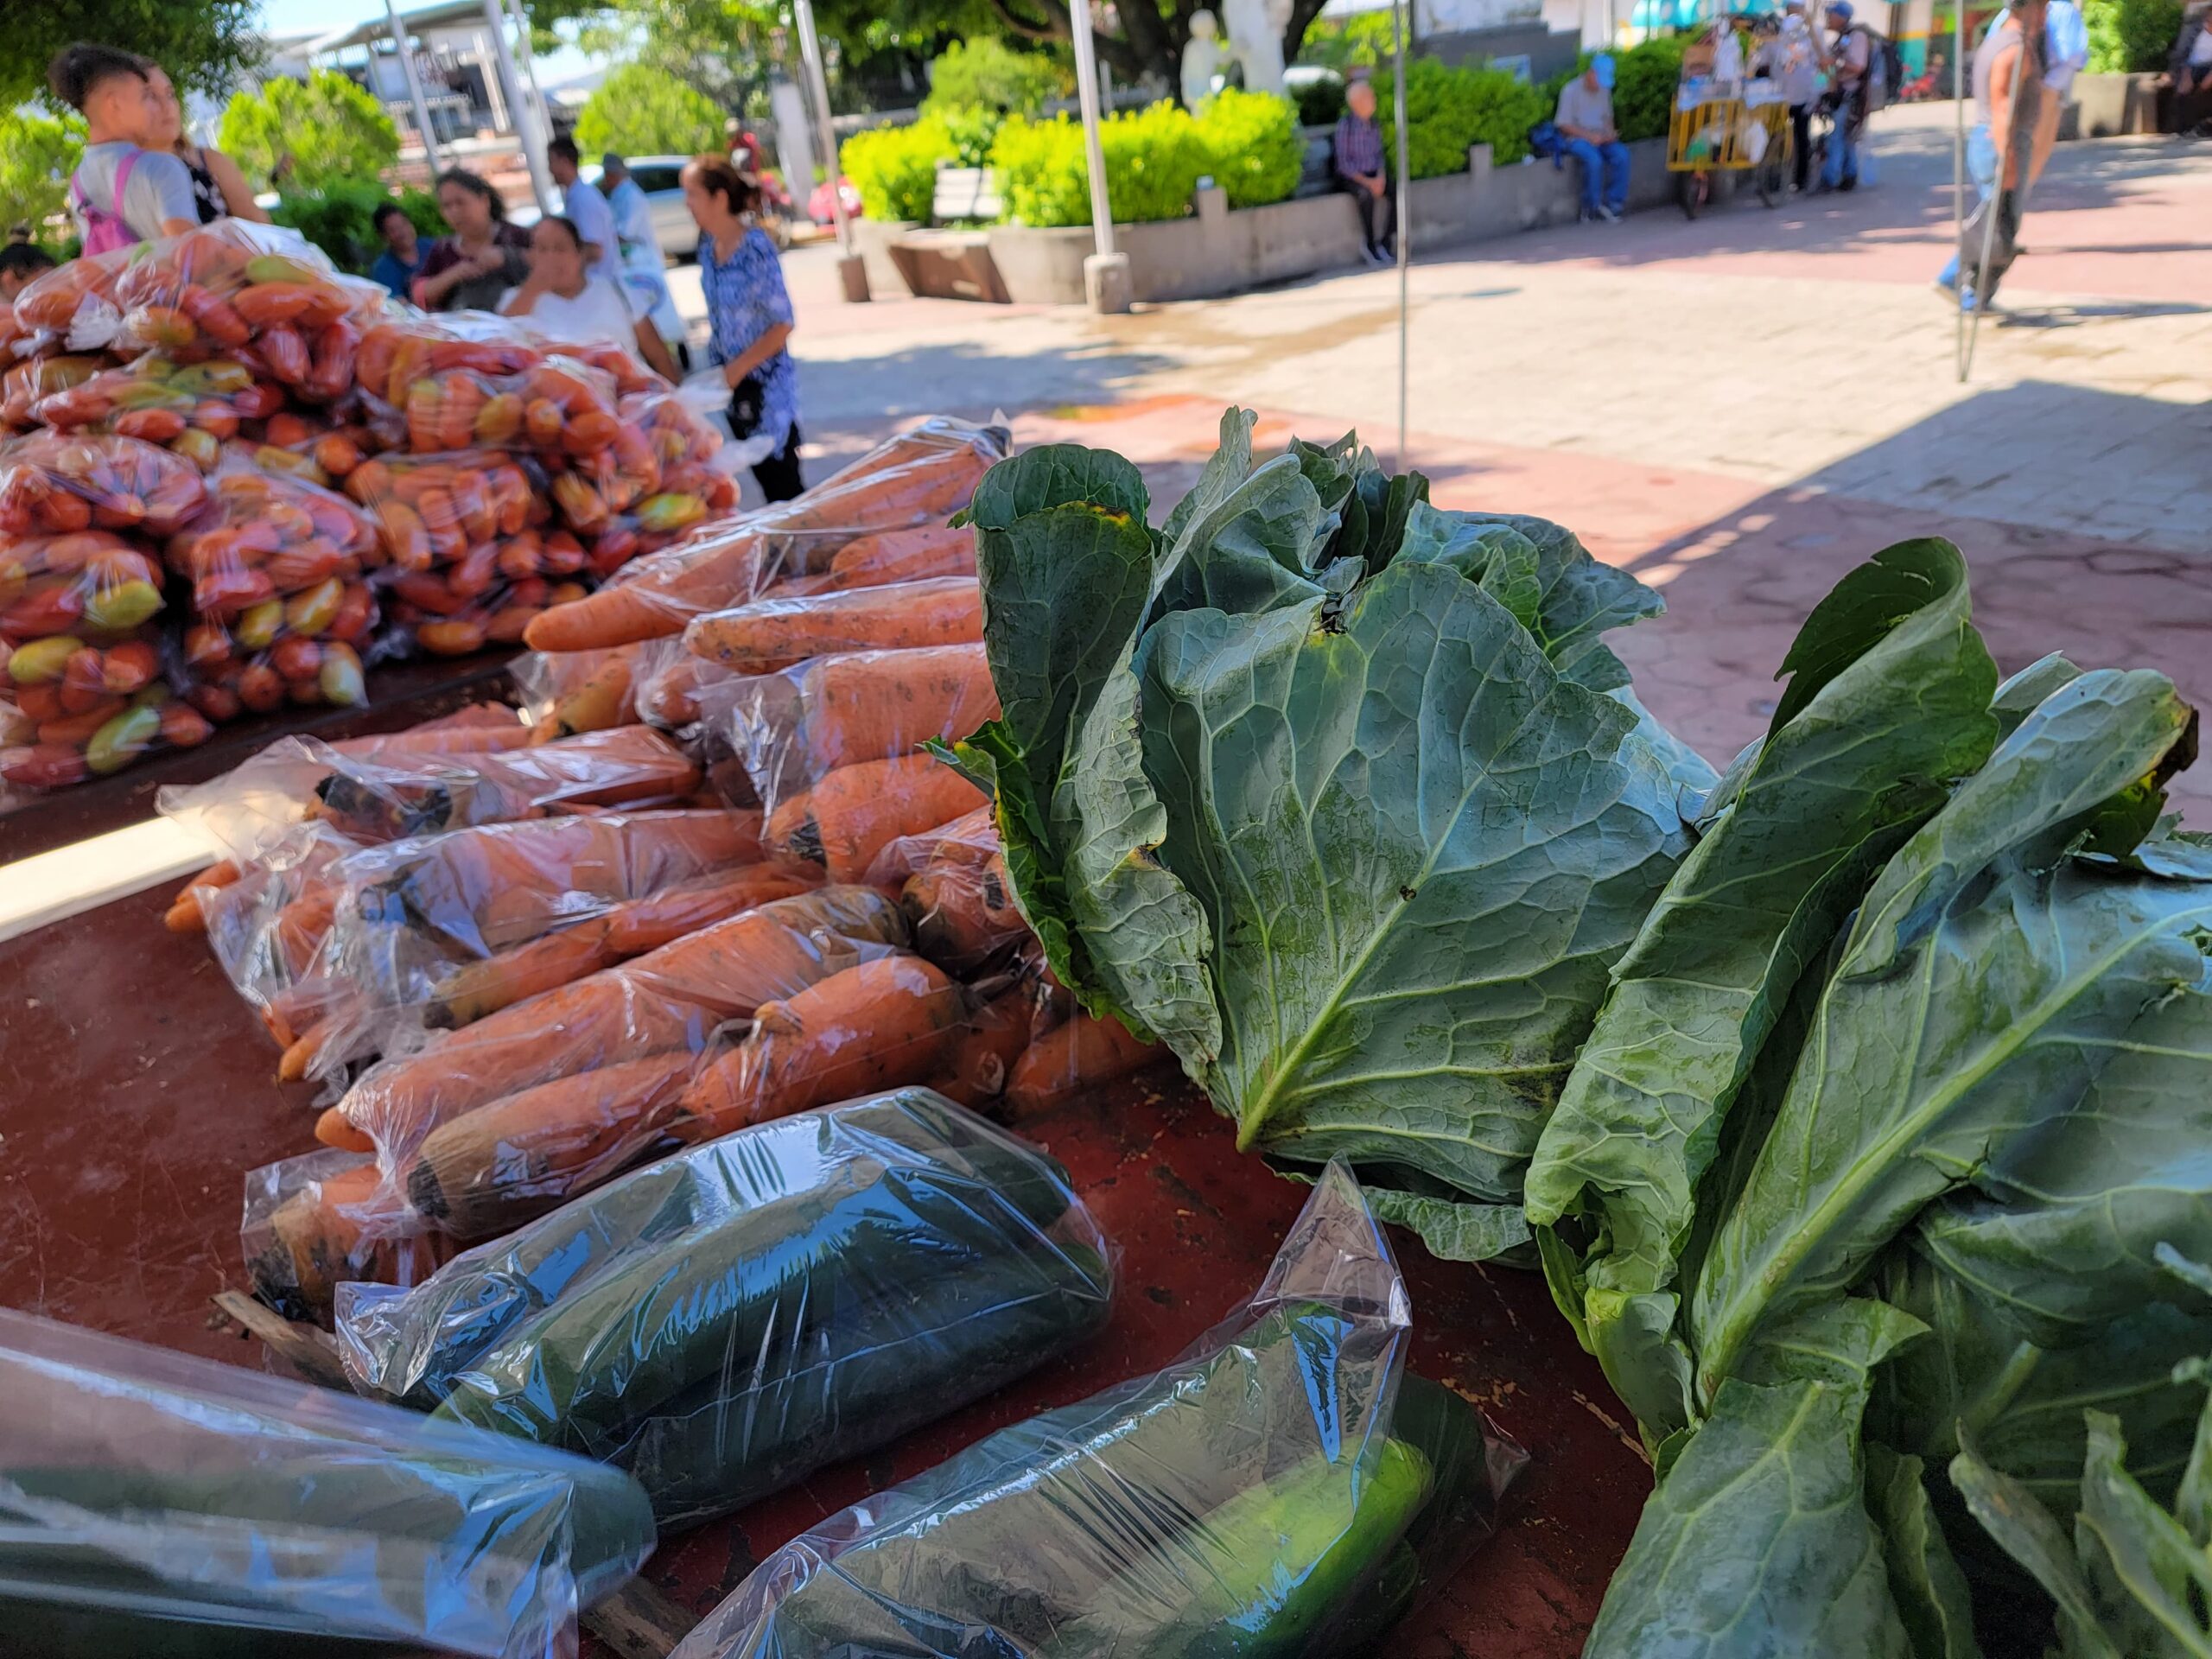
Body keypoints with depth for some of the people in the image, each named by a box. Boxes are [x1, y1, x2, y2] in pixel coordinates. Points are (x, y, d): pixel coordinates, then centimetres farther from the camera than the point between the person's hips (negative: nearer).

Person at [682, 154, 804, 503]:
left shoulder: (755, 248, -20)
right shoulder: (708, 245, 2)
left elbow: (782, 325, -18)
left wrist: (735, 370, -16)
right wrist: (716, 366, 6)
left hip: (765, 381, -7)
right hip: (731, 379, 7)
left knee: (782, 479, 0)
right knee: (762, 474, 15)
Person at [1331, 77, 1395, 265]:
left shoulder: (1374, 124, 5)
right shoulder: (1345, 126, -13)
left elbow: (1379, 154, 10)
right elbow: (1343, 163, -14)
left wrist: (1381, 177, -10)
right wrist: (1366, 182, -20)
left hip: (1373, 176, 5)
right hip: (1350, 177, -5)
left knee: (1397, 195, -20)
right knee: (1367, 195, -36)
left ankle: (1386, 242, -9)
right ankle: (1370, 245, -24)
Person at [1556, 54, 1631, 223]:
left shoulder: (1605, 90, 8)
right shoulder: (1571, 91, -10)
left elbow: (1607, 117, 17)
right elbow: (1563, 124, -11)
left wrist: (1610, 133, -6)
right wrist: (1589, 136, -19)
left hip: (1600, 138, 5)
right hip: (1576, 139, -5)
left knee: (1622, 154, -23)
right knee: (1594, 159, -35)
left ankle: (1614, 203, -17)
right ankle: (1593, 207, -20)